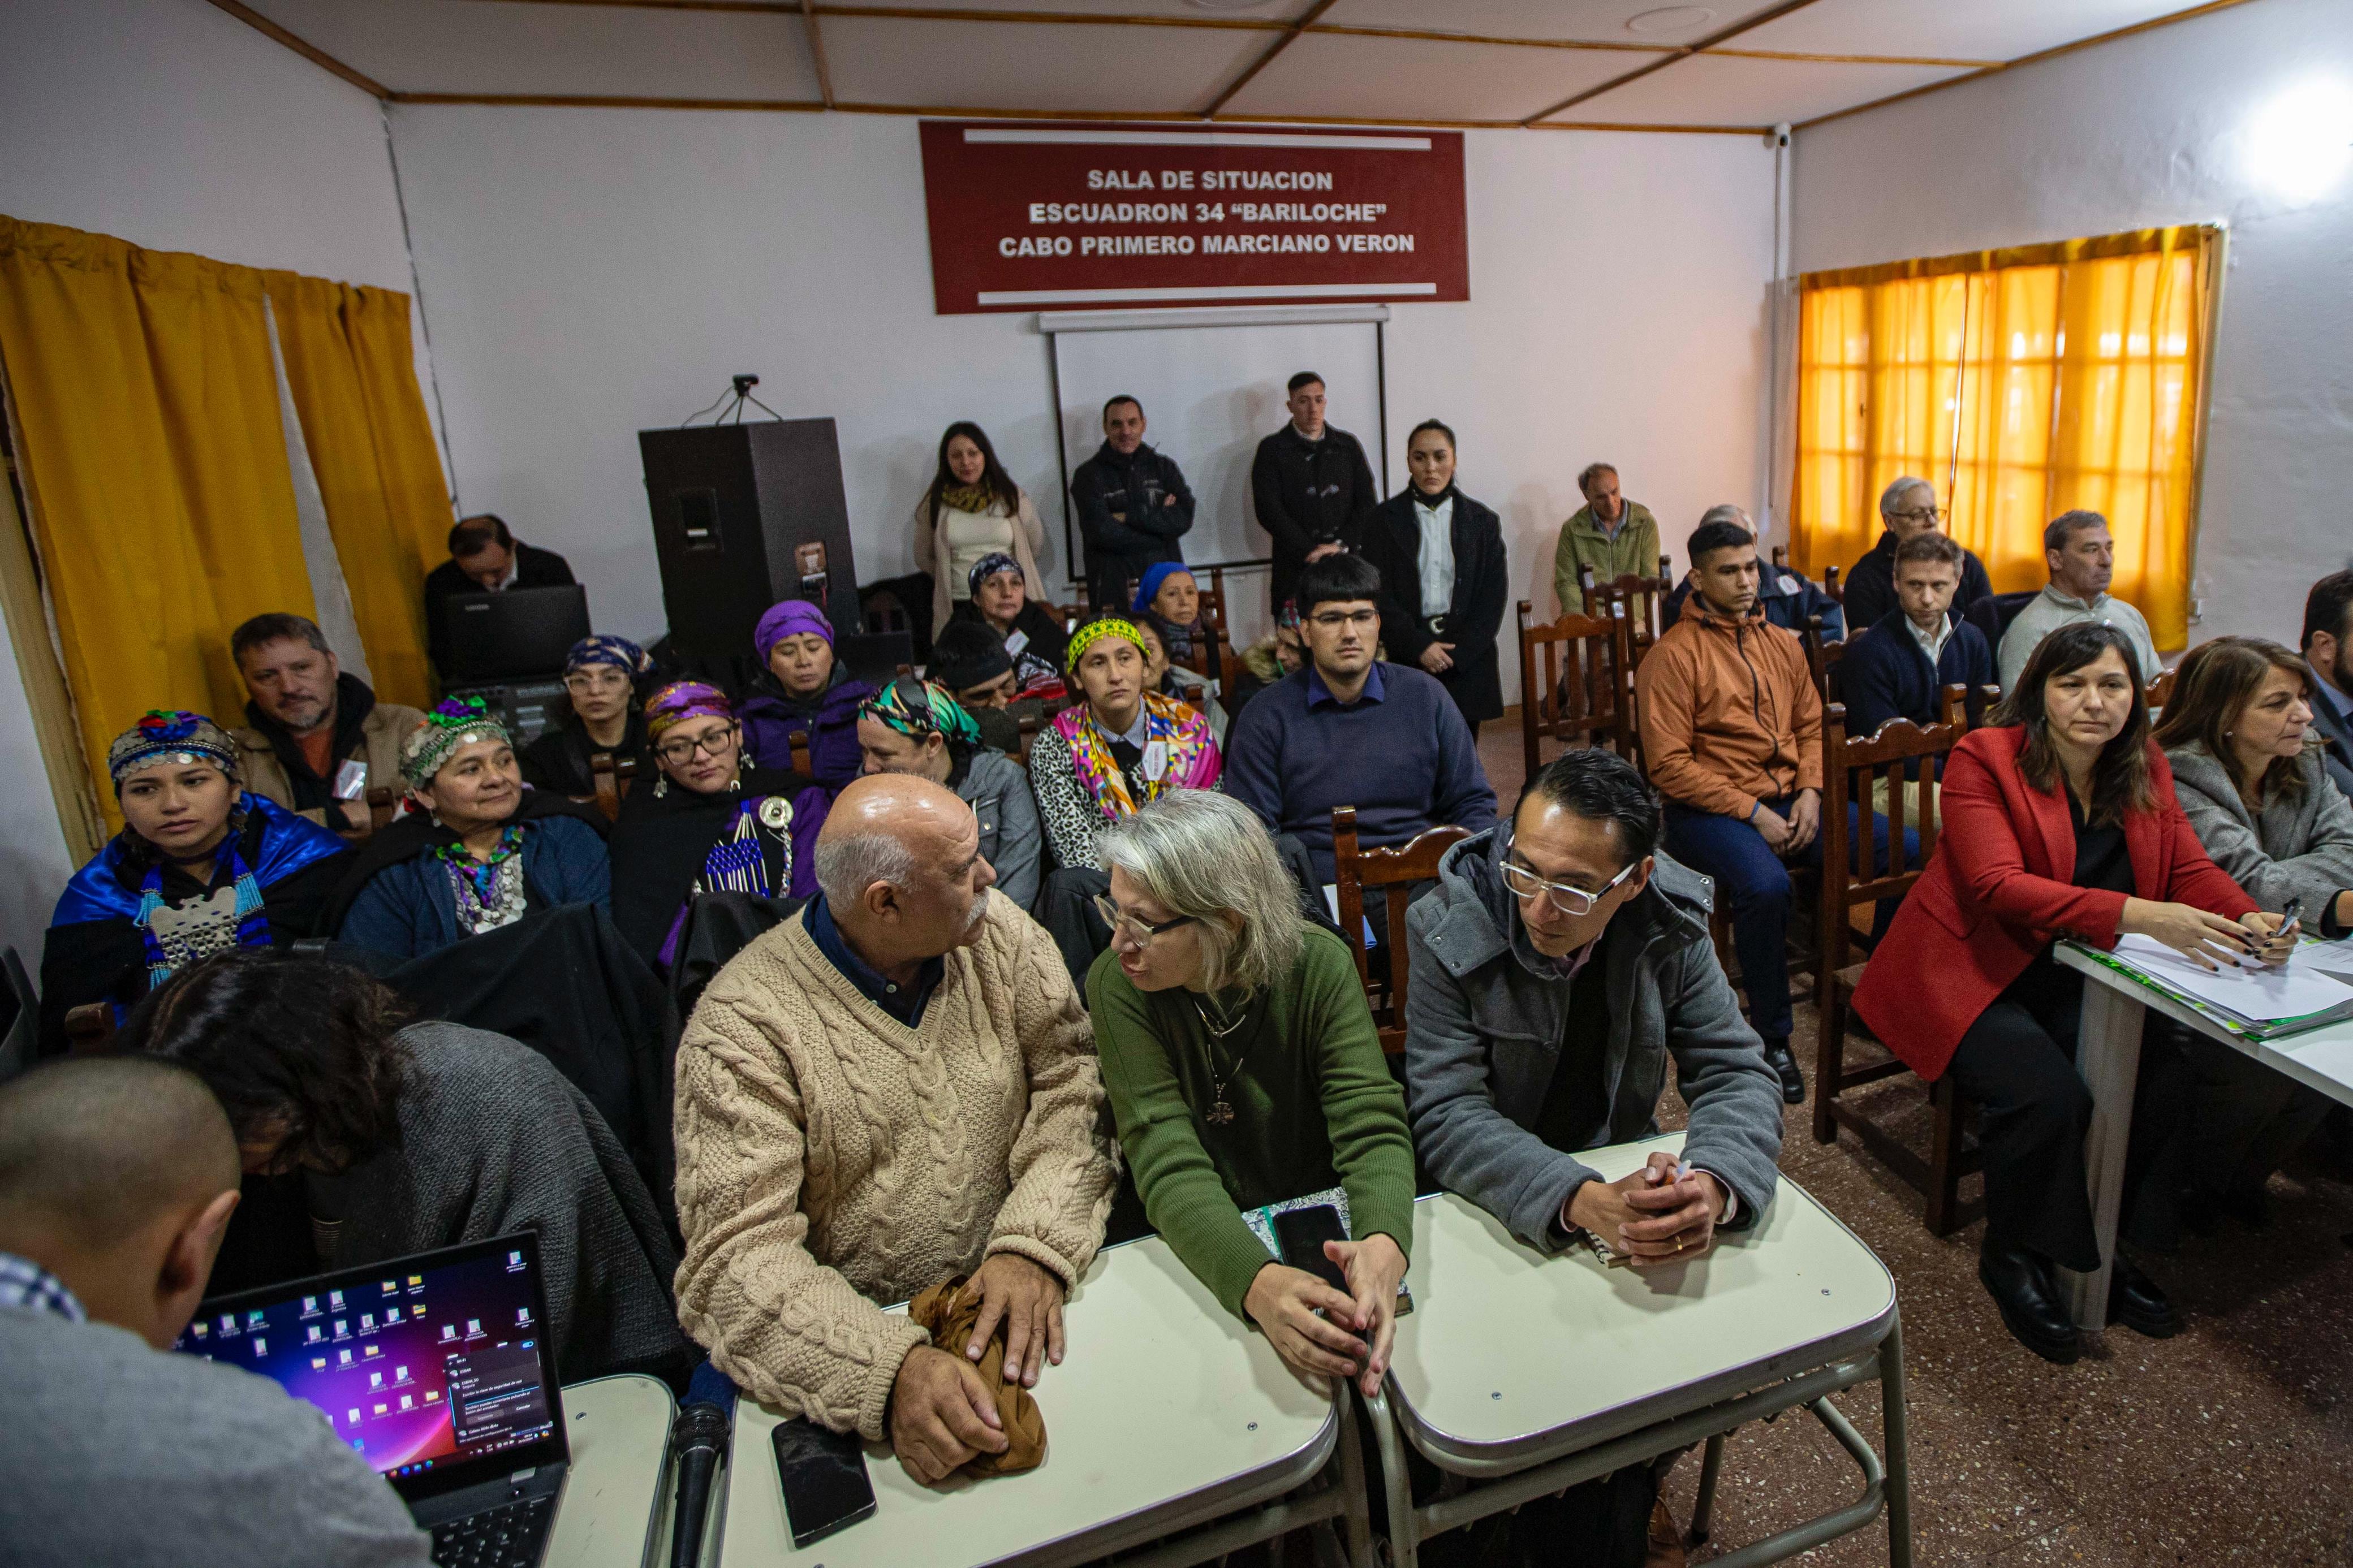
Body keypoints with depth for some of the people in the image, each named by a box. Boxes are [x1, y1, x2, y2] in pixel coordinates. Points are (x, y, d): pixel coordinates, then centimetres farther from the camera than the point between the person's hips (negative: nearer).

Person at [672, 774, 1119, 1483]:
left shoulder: (998, 934, -2)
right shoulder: (744, 1025, -14)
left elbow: (1074, 1084, -5)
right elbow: (738, 1254, -18)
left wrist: (1036, 1246, -22)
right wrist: (889, 1368, -34)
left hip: (1019, 1297, 3)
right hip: (856, 1333, -3)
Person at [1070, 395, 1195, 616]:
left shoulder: (1163, 466, 13)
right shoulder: (1089, 475, 3)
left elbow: (1184, 519, -1)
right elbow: (1102, 533, -10)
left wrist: (1129, 517, -8)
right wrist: (1159, 520, -4)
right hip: (1115, 589, -2)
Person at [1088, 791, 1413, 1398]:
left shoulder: (1318, 966, -13)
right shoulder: (1117, 987, -16)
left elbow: (1372, 1131, -18)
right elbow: (1170, 1165, -22)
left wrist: (1385, 1246, -40)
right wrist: (1257, 1282, -41)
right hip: (1200, 1252, -2)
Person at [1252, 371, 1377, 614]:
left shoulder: (1348, 446, 14)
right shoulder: (1272, 450, 5)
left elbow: (1368, 503, 9)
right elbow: (1269, 511, -4)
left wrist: (1341, 544, -7)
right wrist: (1309, 551, -12)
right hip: (1295, 568, -2)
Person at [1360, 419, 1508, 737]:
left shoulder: (1483, 522, 8)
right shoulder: (1383, 519, 4)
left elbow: (1493, 598, 5)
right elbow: (1378, 593, -2)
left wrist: (1458, 653, -7)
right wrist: (1420, 646, -11)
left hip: (1468, 660, 2)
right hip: (1405, 659, -2)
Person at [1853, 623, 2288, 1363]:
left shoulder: (2145, 770, 7)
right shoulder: (1984, 758, -14)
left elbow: (2191, 868, 5)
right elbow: (1999, 886, -25)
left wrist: (2248, 920, -18)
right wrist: (2137, 916, -36)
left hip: (2073, 979, 6)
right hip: (1971, 975, -6)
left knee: (2160, 1081, -17)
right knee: (2049, 1095, -26)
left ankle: (2100, 1247, 8)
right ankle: (2011, 1259, 1)